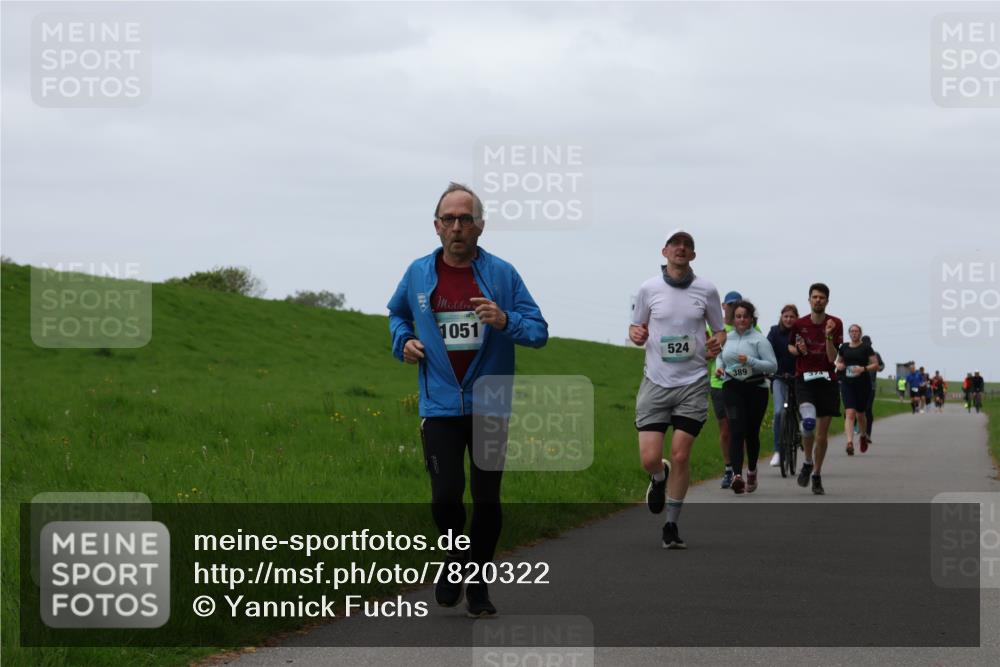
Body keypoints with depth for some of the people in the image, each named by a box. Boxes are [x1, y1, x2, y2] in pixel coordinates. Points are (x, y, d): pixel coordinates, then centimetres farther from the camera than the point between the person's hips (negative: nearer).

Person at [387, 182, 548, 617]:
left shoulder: (501, 274, -1)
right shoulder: (419, 273, 4)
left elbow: (539, 331, -2)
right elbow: (396, 313, 25)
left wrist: (505, 322, -21)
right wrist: (404, 341, 4)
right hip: (440, 406, 0)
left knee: (486, 498, 3)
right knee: (446, 495, -10)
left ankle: (479, 584, 20)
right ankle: (456, 553, 22)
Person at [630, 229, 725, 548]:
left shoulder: (706, 290, 3)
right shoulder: (649, 289, 2)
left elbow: (719, 329, 13)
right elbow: (636, 328, 12)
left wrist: (718, 341, -9)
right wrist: (636, 334, -11)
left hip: (692, 384, 0)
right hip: (656, 382, 0)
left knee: (680, 454, -6)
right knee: (649, 457, -8)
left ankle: (671, 525, 8)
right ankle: (659, 479, 31)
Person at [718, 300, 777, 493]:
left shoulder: (759, 339, -4)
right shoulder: (727, 338, 9)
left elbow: (773, 365, -10)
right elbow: (721, 356, 29)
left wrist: (750, 361, -21)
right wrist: (719, 368, 7)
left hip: (756, 388, -2)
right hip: (733, 388, 2)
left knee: (751, 432, 7)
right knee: (736, 430, -14)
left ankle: (752, 471, 31)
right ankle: (738, 475, -25)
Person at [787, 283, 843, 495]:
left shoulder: (835, 324, -2)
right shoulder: (799, 324, 1)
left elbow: (832, 358, -7)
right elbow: (790, 346, 18)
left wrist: (829, 336, -21)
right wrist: (798, 350, -5)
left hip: (826, 380, 1)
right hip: (804, 379, -1)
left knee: (822, 433, 4)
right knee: (808, 421, -26)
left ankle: (817, 475, 20)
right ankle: (808, 462, -3)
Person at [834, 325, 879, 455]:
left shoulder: (866, 348, -1)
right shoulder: (844, 347, 9)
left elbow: (876, 365, -2)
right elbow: (838, 361, 23)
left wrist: (863, 369, -19)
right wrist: (838, 365, -1)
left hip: (863, 384, -1)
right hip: (847, 384, 1)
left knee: (860, 414, 10)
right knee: (849, 413, -13)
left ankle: (864, 435, 39)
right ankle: (850, 442, -22)